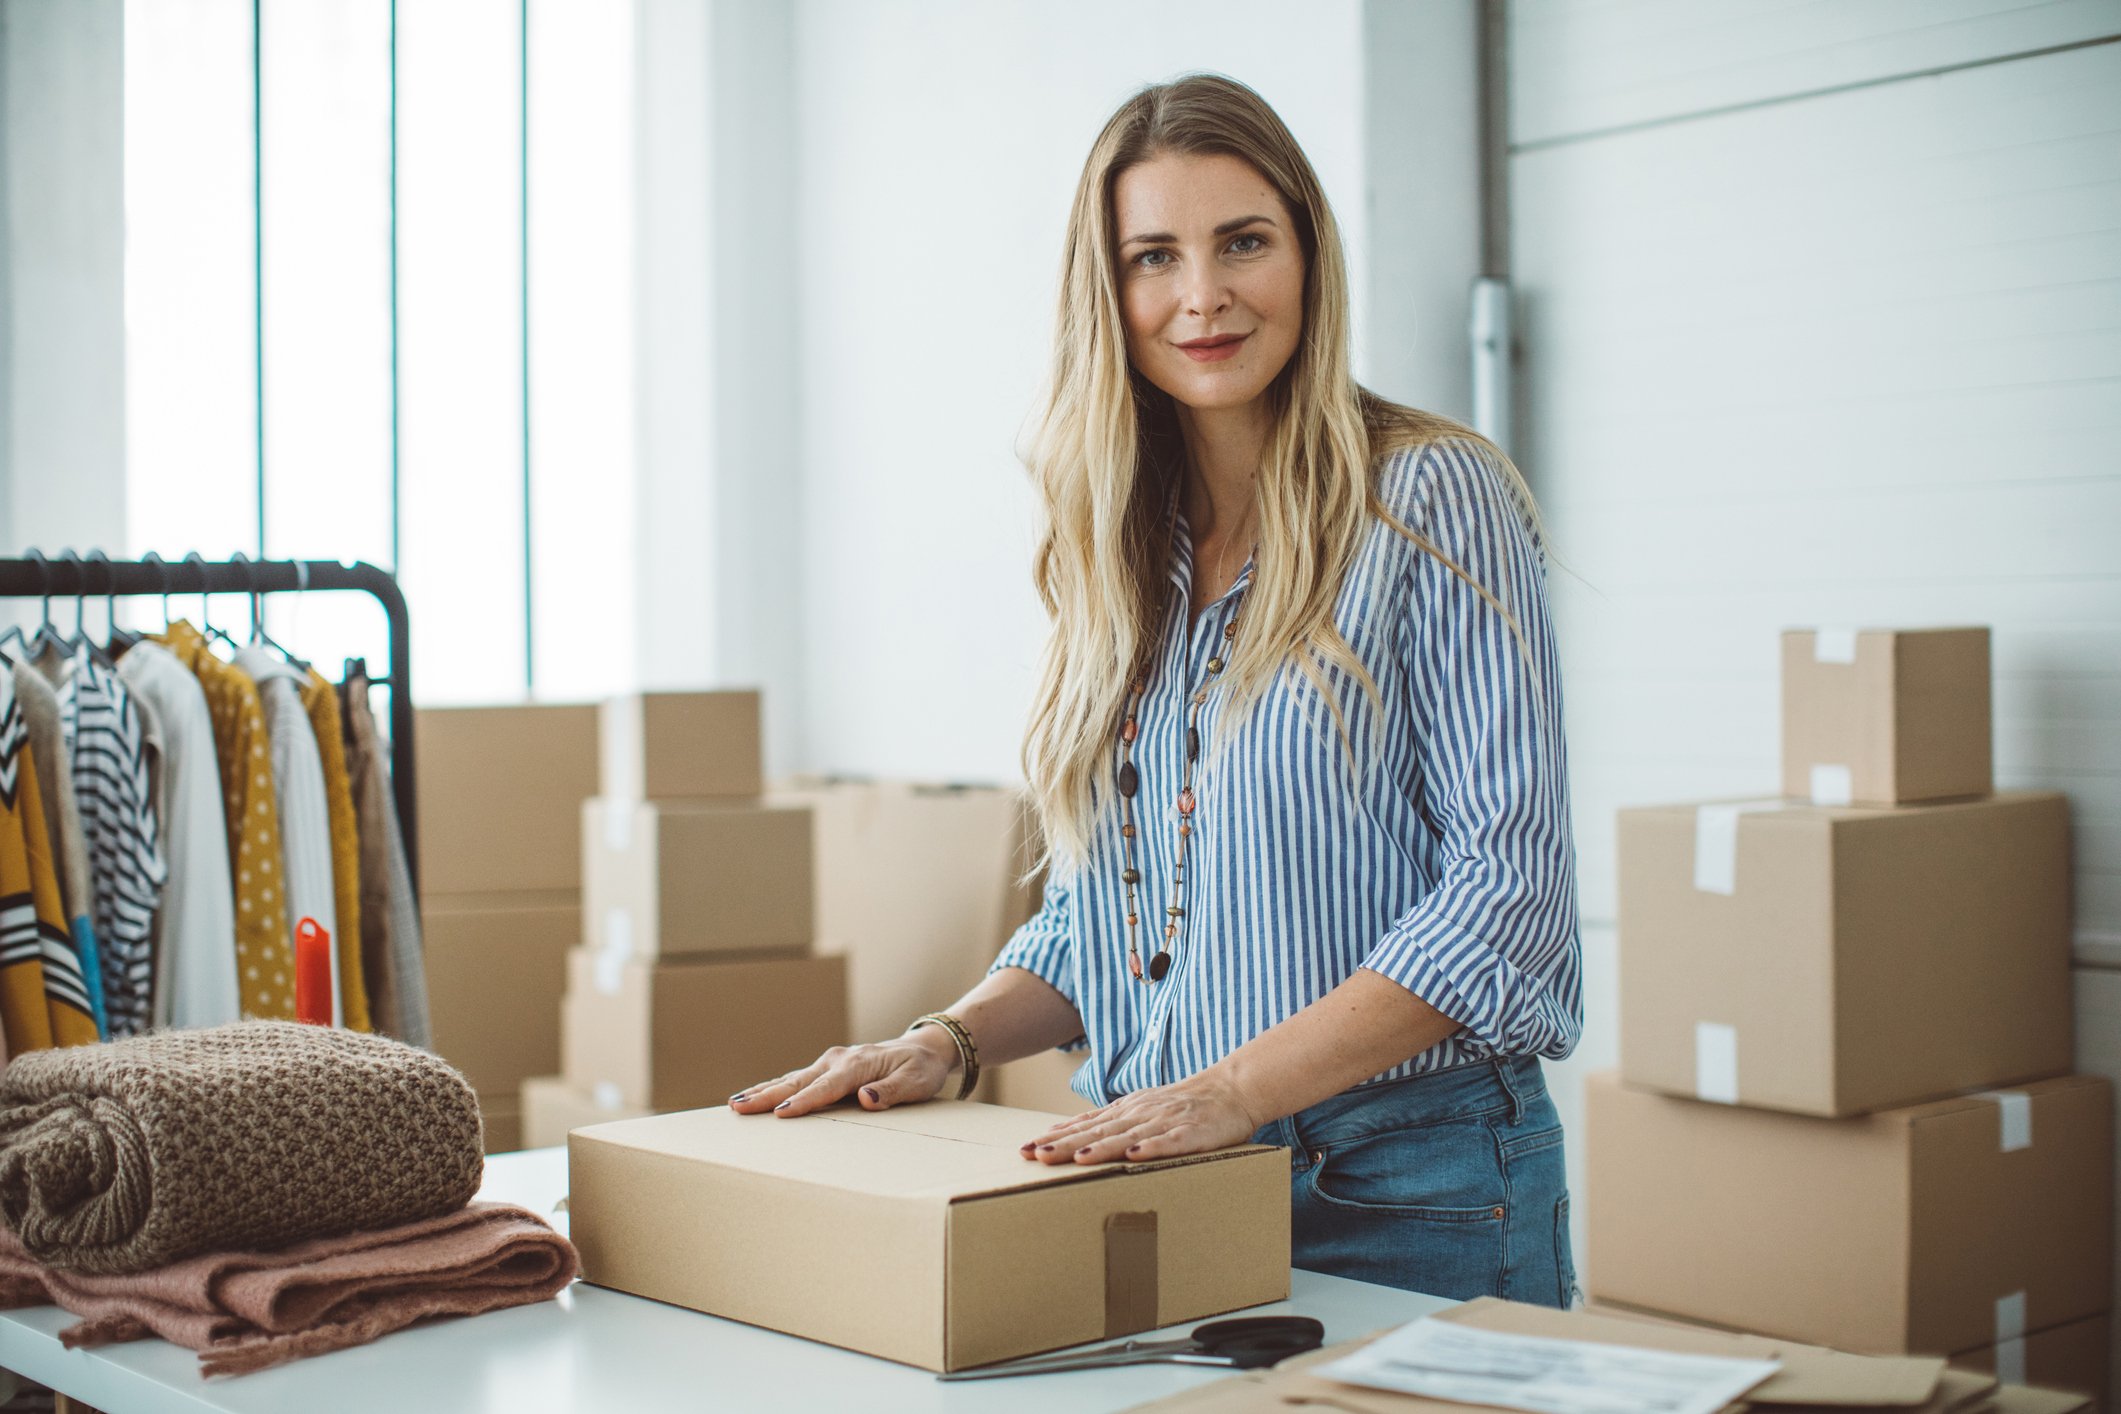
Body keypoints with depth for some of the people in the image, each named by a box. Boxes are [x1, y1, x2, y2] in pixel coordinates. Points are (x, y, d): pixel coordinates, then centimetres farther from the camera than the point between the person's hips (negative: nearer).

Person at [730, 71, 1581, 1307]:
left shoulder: (1433, 499, -8)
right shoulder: (1121, 547, 10)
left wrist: (1233, 1089, -23)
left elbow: (1510, 879, -16)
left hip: (1410, 1191, -5)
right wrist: (951, 1042, -1)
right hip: (1151, 1186, 5)